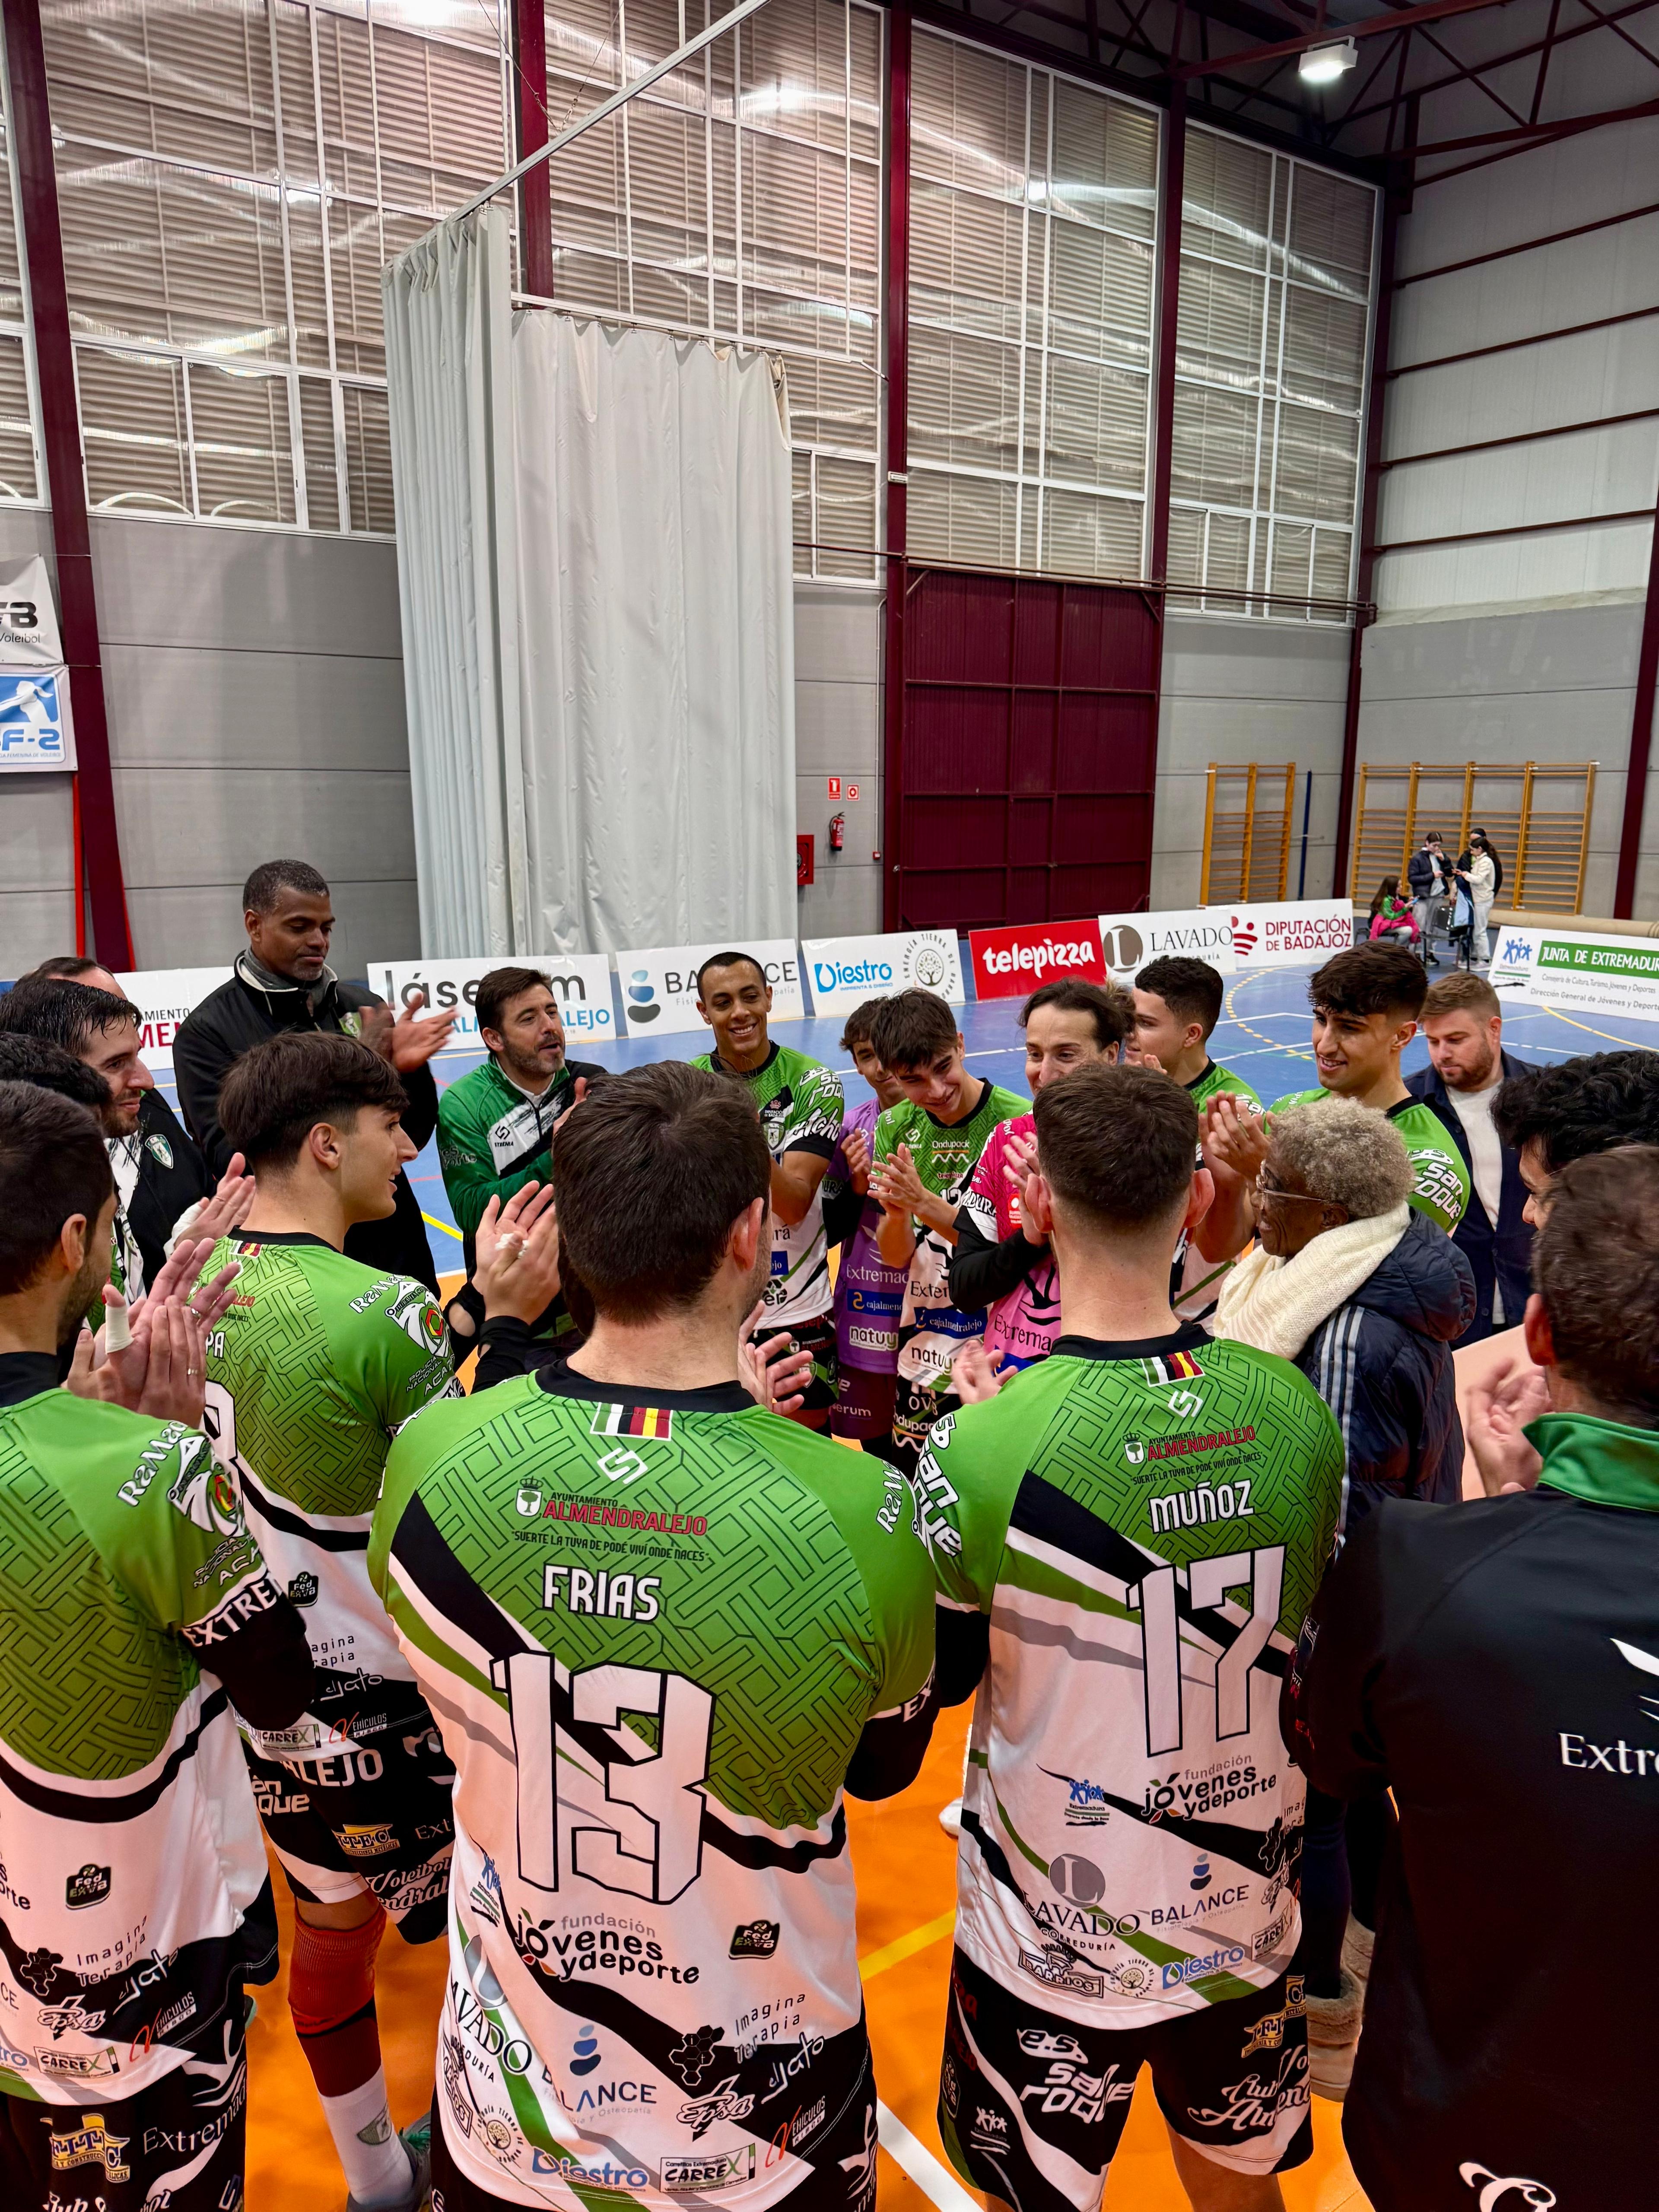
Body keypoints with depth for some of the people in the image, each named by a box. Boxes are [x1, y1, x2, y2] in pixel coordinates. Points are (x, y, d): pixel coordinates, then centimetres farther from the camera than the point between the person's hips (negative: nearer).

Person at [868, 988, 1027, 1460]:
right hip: (923, 1358, 5)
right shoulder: (895, 1129, 1)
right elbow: (895, 1255, -1)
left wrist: (925, 1203, -28)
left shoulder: (1017, 1121, -14)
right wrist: (896, 1213, -23)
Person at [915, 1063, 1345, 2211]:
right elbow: (1303, 1638, 3)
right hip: (1249, 1915, 4)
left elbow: (933, 1681, -10)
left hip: (1056, 1944, -3)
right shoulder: (1293, 1407, -14)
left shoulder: (983, 1451, -28)